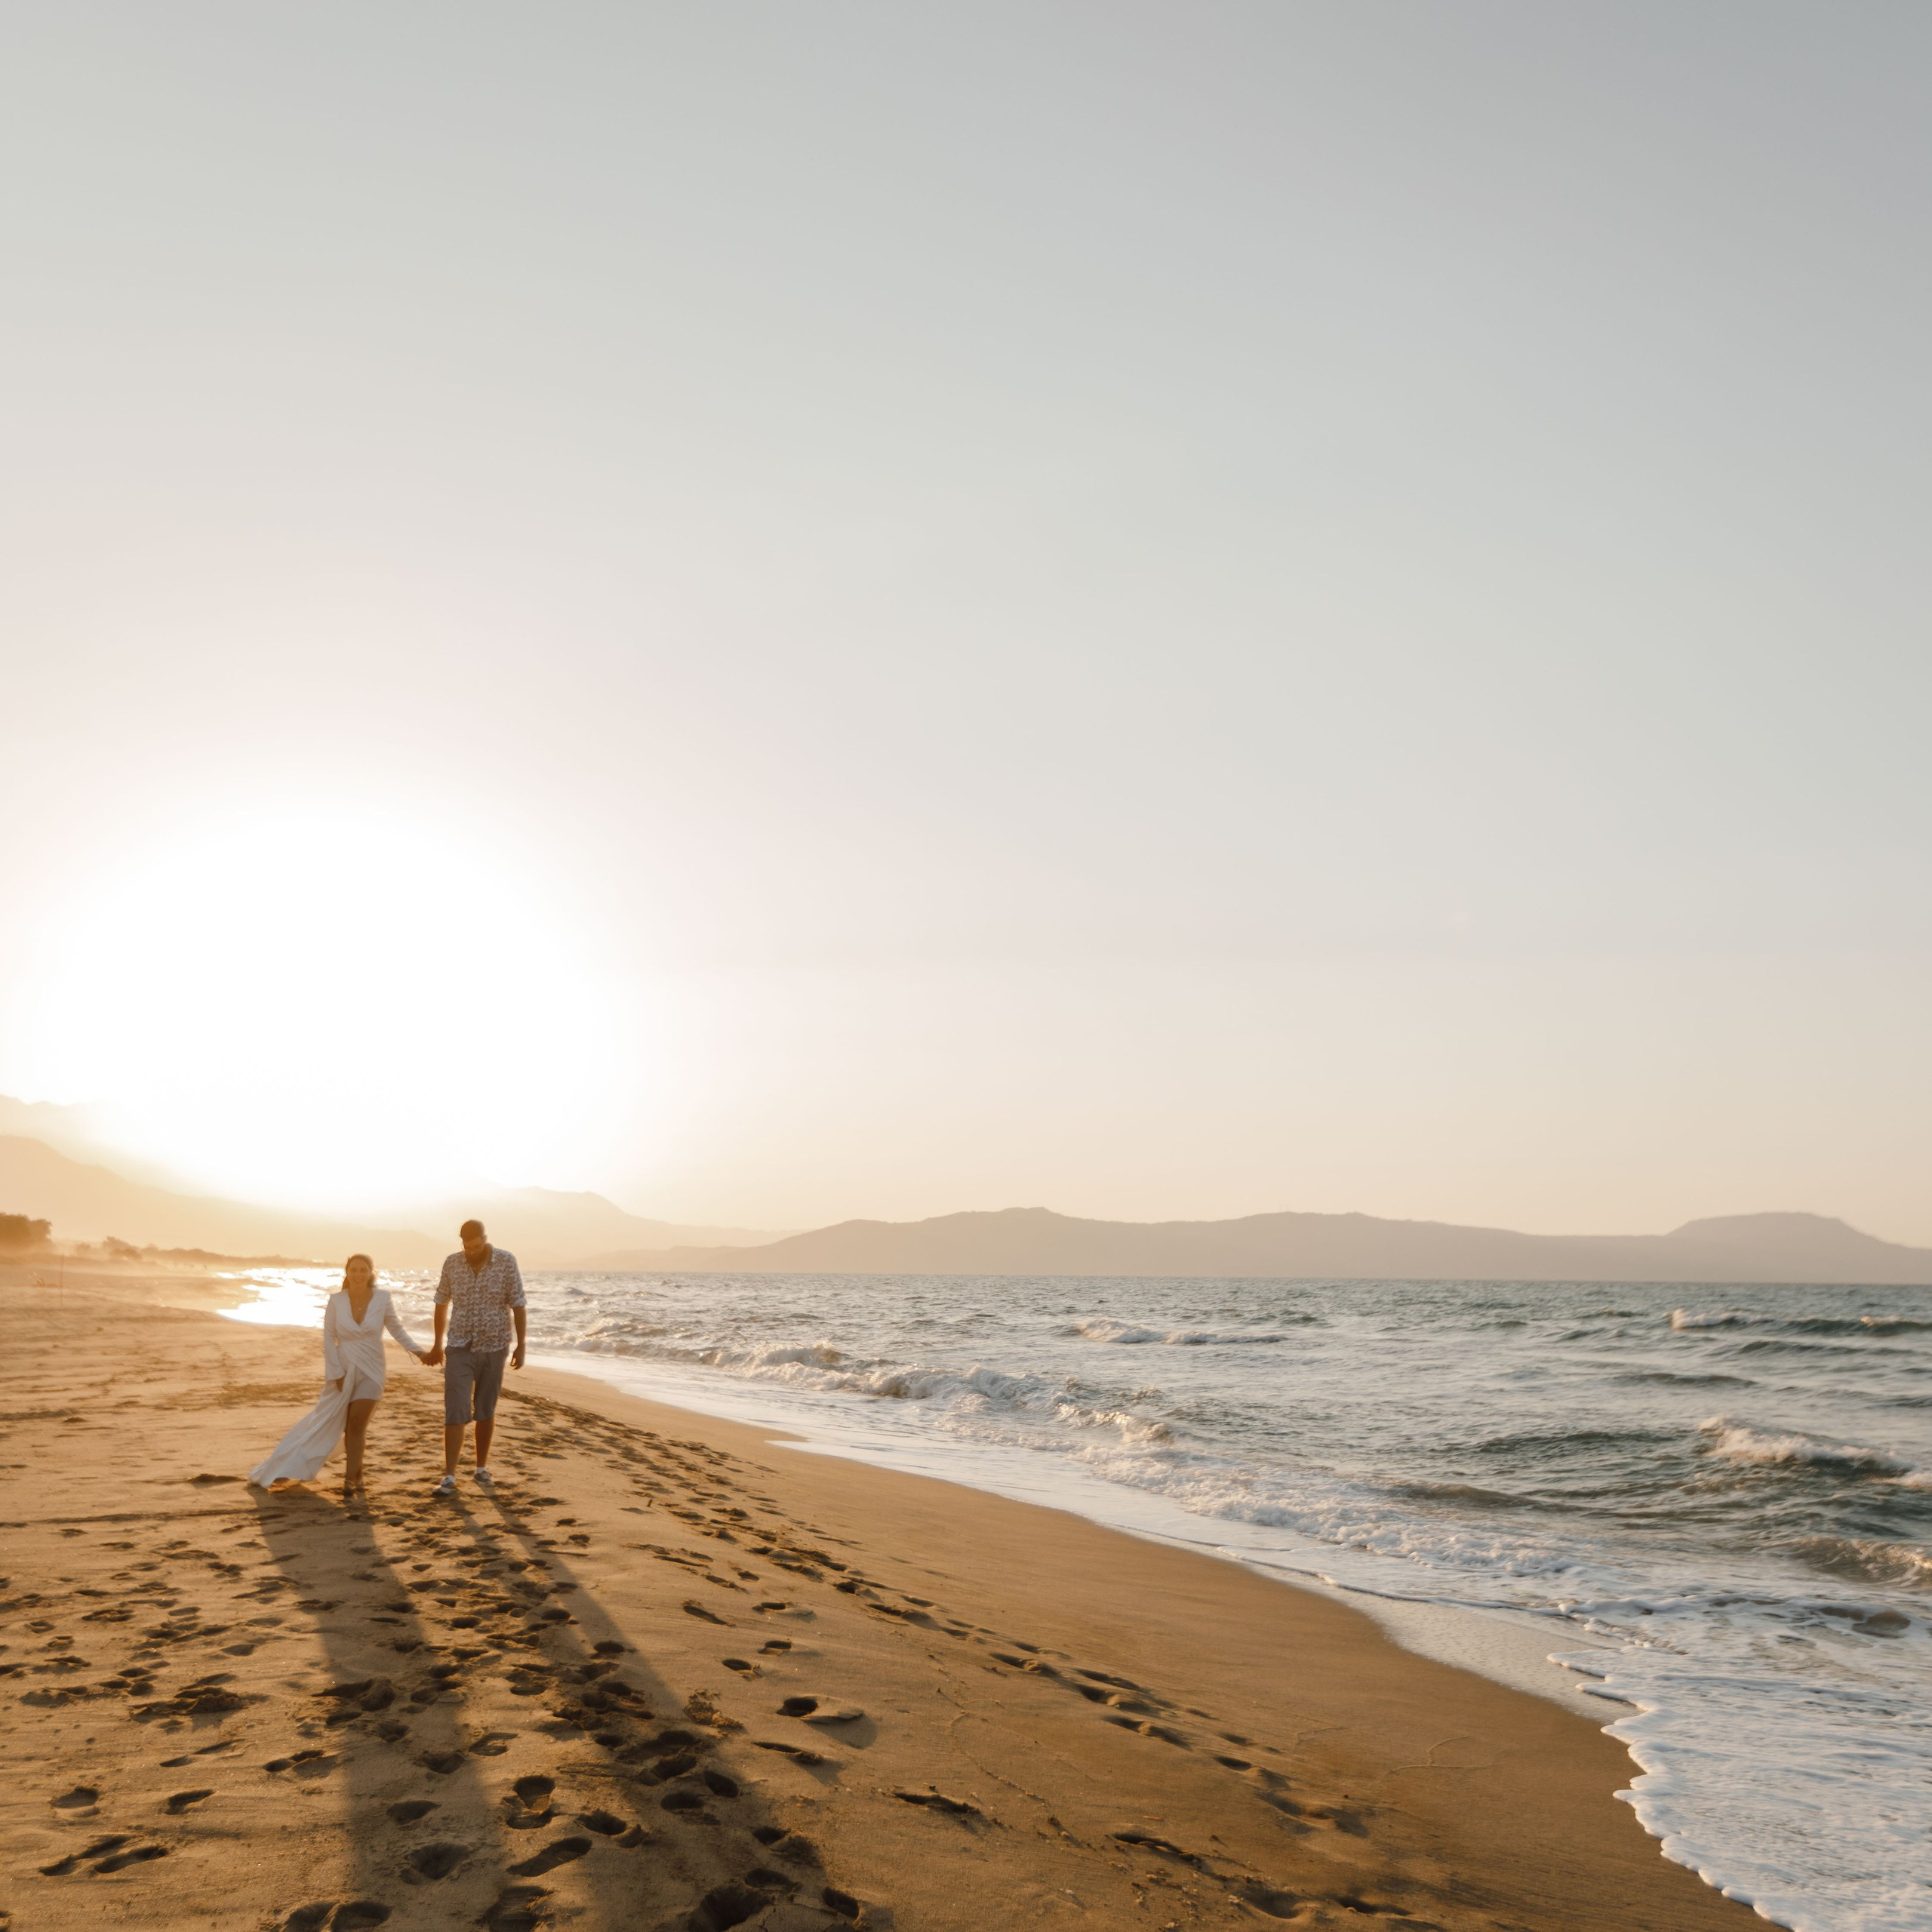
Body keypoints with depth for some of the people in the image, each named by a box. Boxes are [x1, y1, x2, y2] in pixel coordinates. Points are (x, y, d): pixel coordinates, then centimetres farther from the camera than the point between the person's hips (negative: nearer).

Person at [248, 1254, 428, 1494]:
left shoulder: (382, 1298, -6)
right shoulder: (336, 1301, -6)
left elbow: (396, 1328, 5)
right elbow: (328, 1339, -3)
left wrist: (418, 1351, -5)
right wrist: (336, 1373, -8)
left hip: (370, 1371, -1)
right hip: (343, 1371, 1)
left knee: (357, 1425, -7)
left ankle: (351, 1478, 4)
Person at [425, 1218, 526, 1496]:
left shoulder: (506, 1261, -8)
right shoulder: (452, 1264, -3)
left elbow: (517, 1305, -4)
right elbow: (442, 1303, 10)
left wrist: (521, 1346, -5)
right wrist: (437, 1345, 16)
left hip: (494, 1348, 0)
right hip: (459, 1349, 0)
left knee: (486, 1412, 11)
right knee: (455, 1412, -7)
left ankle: (482, 1468, 25)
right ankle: (449, 1477, -5)